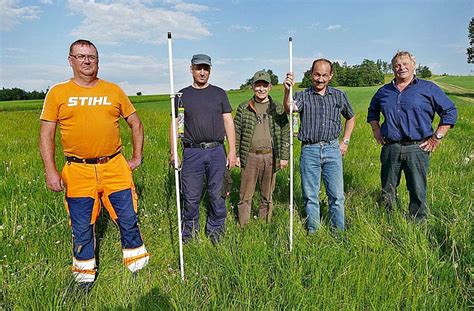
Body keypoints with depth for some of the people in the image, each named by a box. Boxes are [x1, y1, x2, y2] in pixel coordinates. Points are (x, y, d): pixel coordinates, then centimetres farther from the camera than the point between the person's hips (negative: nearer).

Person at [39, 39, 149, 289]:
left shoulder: (113, 90, 6)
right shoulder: (58, 93, 3)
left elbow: (136, 124, 13)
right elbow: (46, 135, 3)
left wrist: (137, 157, 8)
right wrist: (50, 171, -5)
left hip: (115, 167, 1)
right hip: (78, 171, 0)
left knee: (128, 219, 7)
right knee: (82, 228, 11)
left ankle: (137, 264, 29)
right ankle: (84, 274, 33)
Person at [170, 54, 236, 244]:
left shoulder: (219, 93, 10)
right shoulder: (182, 95, 8)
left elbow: (228, 123, 7)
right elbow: (175, 125, 8)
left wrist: (232, 151, 0)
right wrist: (174, 152, -1)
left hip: (217, 151, 1)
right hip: (192, 152, 0)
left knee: (217, 194, 7)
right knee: (191, 196, 4)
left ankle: (215, 230, 24)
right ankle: (189, 231, 23)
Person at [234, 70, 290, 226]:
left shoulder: (278, 108, 5)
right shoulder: (244, 108, 4)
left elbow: (285, 133, 5)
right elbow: (236, 133, 5)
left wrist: (284, 156, 0)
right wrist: (236, 154, 0)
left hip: (270, 157, 1)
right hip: (249, 157, -1)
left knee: (267, 196, 13)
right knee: (245, 196, 5)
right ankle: (243, 227, 17)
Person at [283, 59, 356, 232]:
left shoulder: (339, 96, 9)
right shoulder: (303, 96, 2)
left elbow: (351, 118, 24)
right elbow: (289, 109, -21)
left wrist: (345, 141, 14)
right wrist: (287, 91, -39)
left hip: (332, 149, 1)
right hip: (309, 150, -1)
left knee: (337, 195, 5)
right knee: (310, 196, 7)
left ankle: (339, 231, 19)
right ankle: (312, 232, 21)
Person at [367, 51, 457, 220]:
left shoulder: (428, 88, 4)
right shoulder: (384, 91, 13)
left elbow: (450, 111, 5)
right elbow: (372, 111, 29)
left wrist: (437, 137, -2)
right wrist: (376, 130, 15)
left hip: (417, 148, -3)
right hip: (390, 148, 3)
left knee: (418, 192, 1)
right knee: (387, 191, 10)